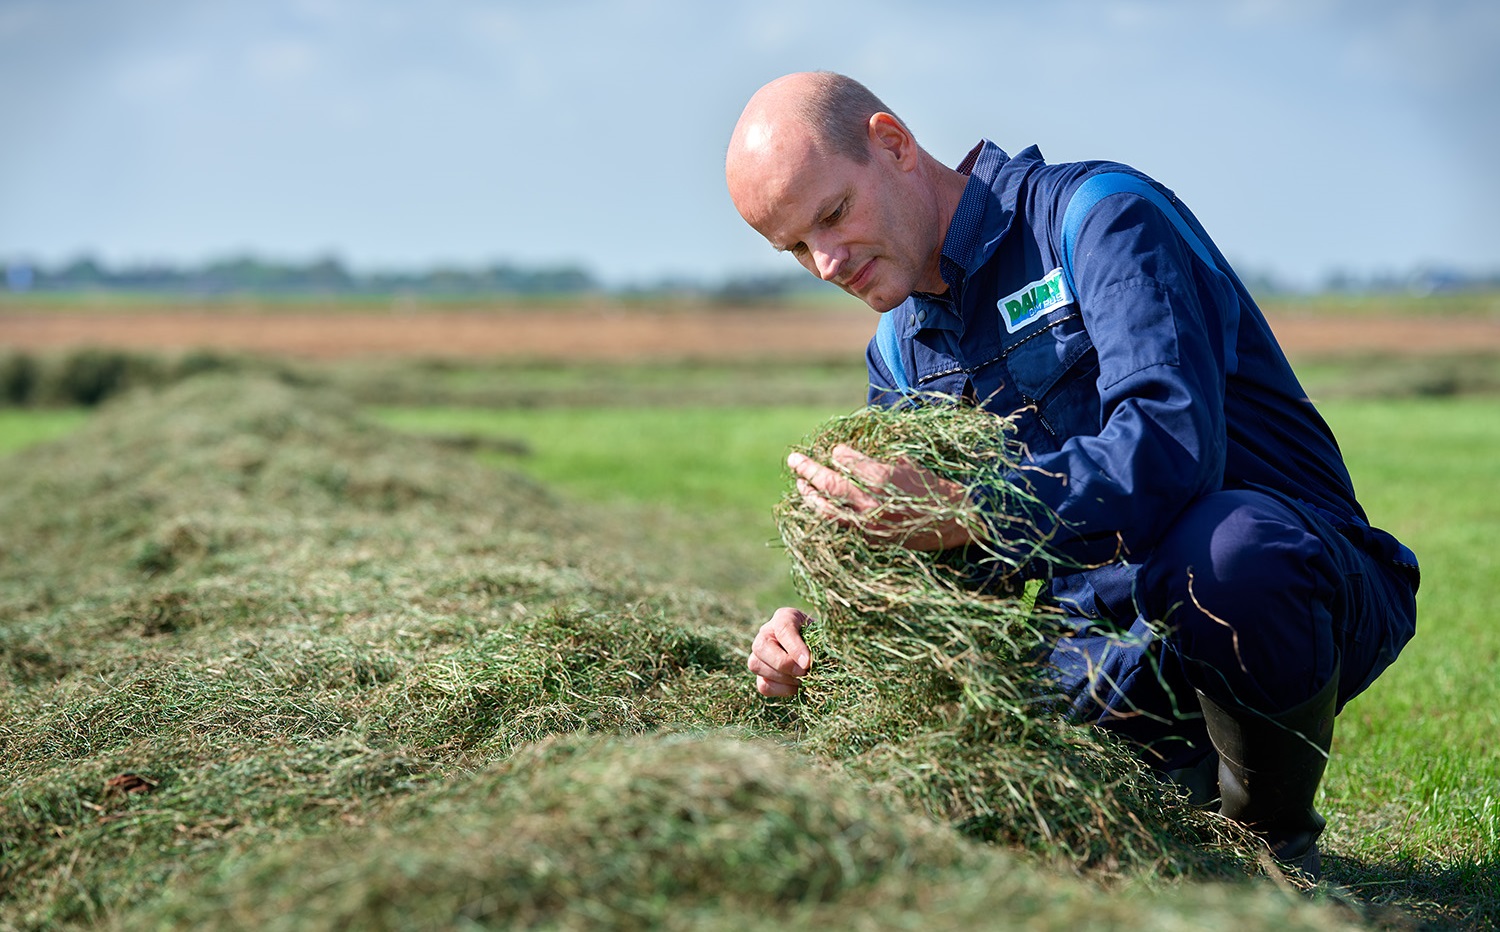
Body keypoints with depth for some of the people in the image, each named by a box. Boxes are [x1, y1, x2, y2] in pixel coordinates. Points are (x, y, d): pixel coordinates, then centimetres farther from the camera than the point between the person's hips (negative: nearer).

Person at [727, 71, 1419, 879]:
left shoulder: (1099, 215, -13)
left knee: (1221, 544, -40)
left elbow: (1174, 447, -30)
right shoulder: (899, 357, 12)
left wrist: (959, 514, -40)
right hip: (1120, 664, 6)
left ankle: (1274, 843, -11)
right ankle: (1183, 780, 9)